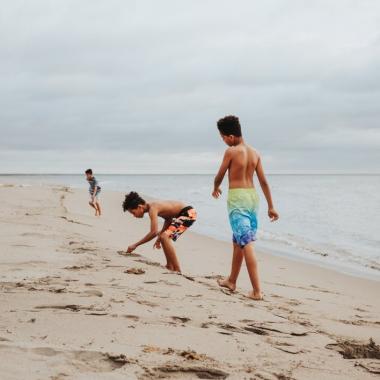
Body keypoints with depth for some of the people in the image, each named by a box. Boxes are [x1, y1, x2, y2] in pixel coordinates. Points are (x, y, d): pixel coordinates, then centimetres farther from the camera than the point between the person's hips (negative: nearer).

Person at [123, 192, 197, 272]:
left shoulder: (152, 209, -21)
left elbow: (154, 232, -29)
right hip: (182, 214, 11)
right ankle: (170, 266, 27)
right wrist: (159, 238, 22)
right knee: (164, 237, 20)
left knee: (165, 237, -20)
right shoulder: (153, 205, 9)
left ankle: (177, 270, -19)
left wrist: (135, 245, -22)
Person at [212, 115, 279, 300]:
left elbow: (219, 176, 1)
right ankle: (231, 281, 33)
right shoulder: (254, 153, 8)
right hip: (252, 196, 7)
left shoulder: (231, 151, -9)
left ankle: (257, 290, -15)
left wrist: (216, 188, 23)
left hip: (236, 198, -7)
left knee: (246, 243, -10)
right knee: (238, 241, 20)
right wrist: (271, 206, 12)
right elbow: (263, 181, 9)